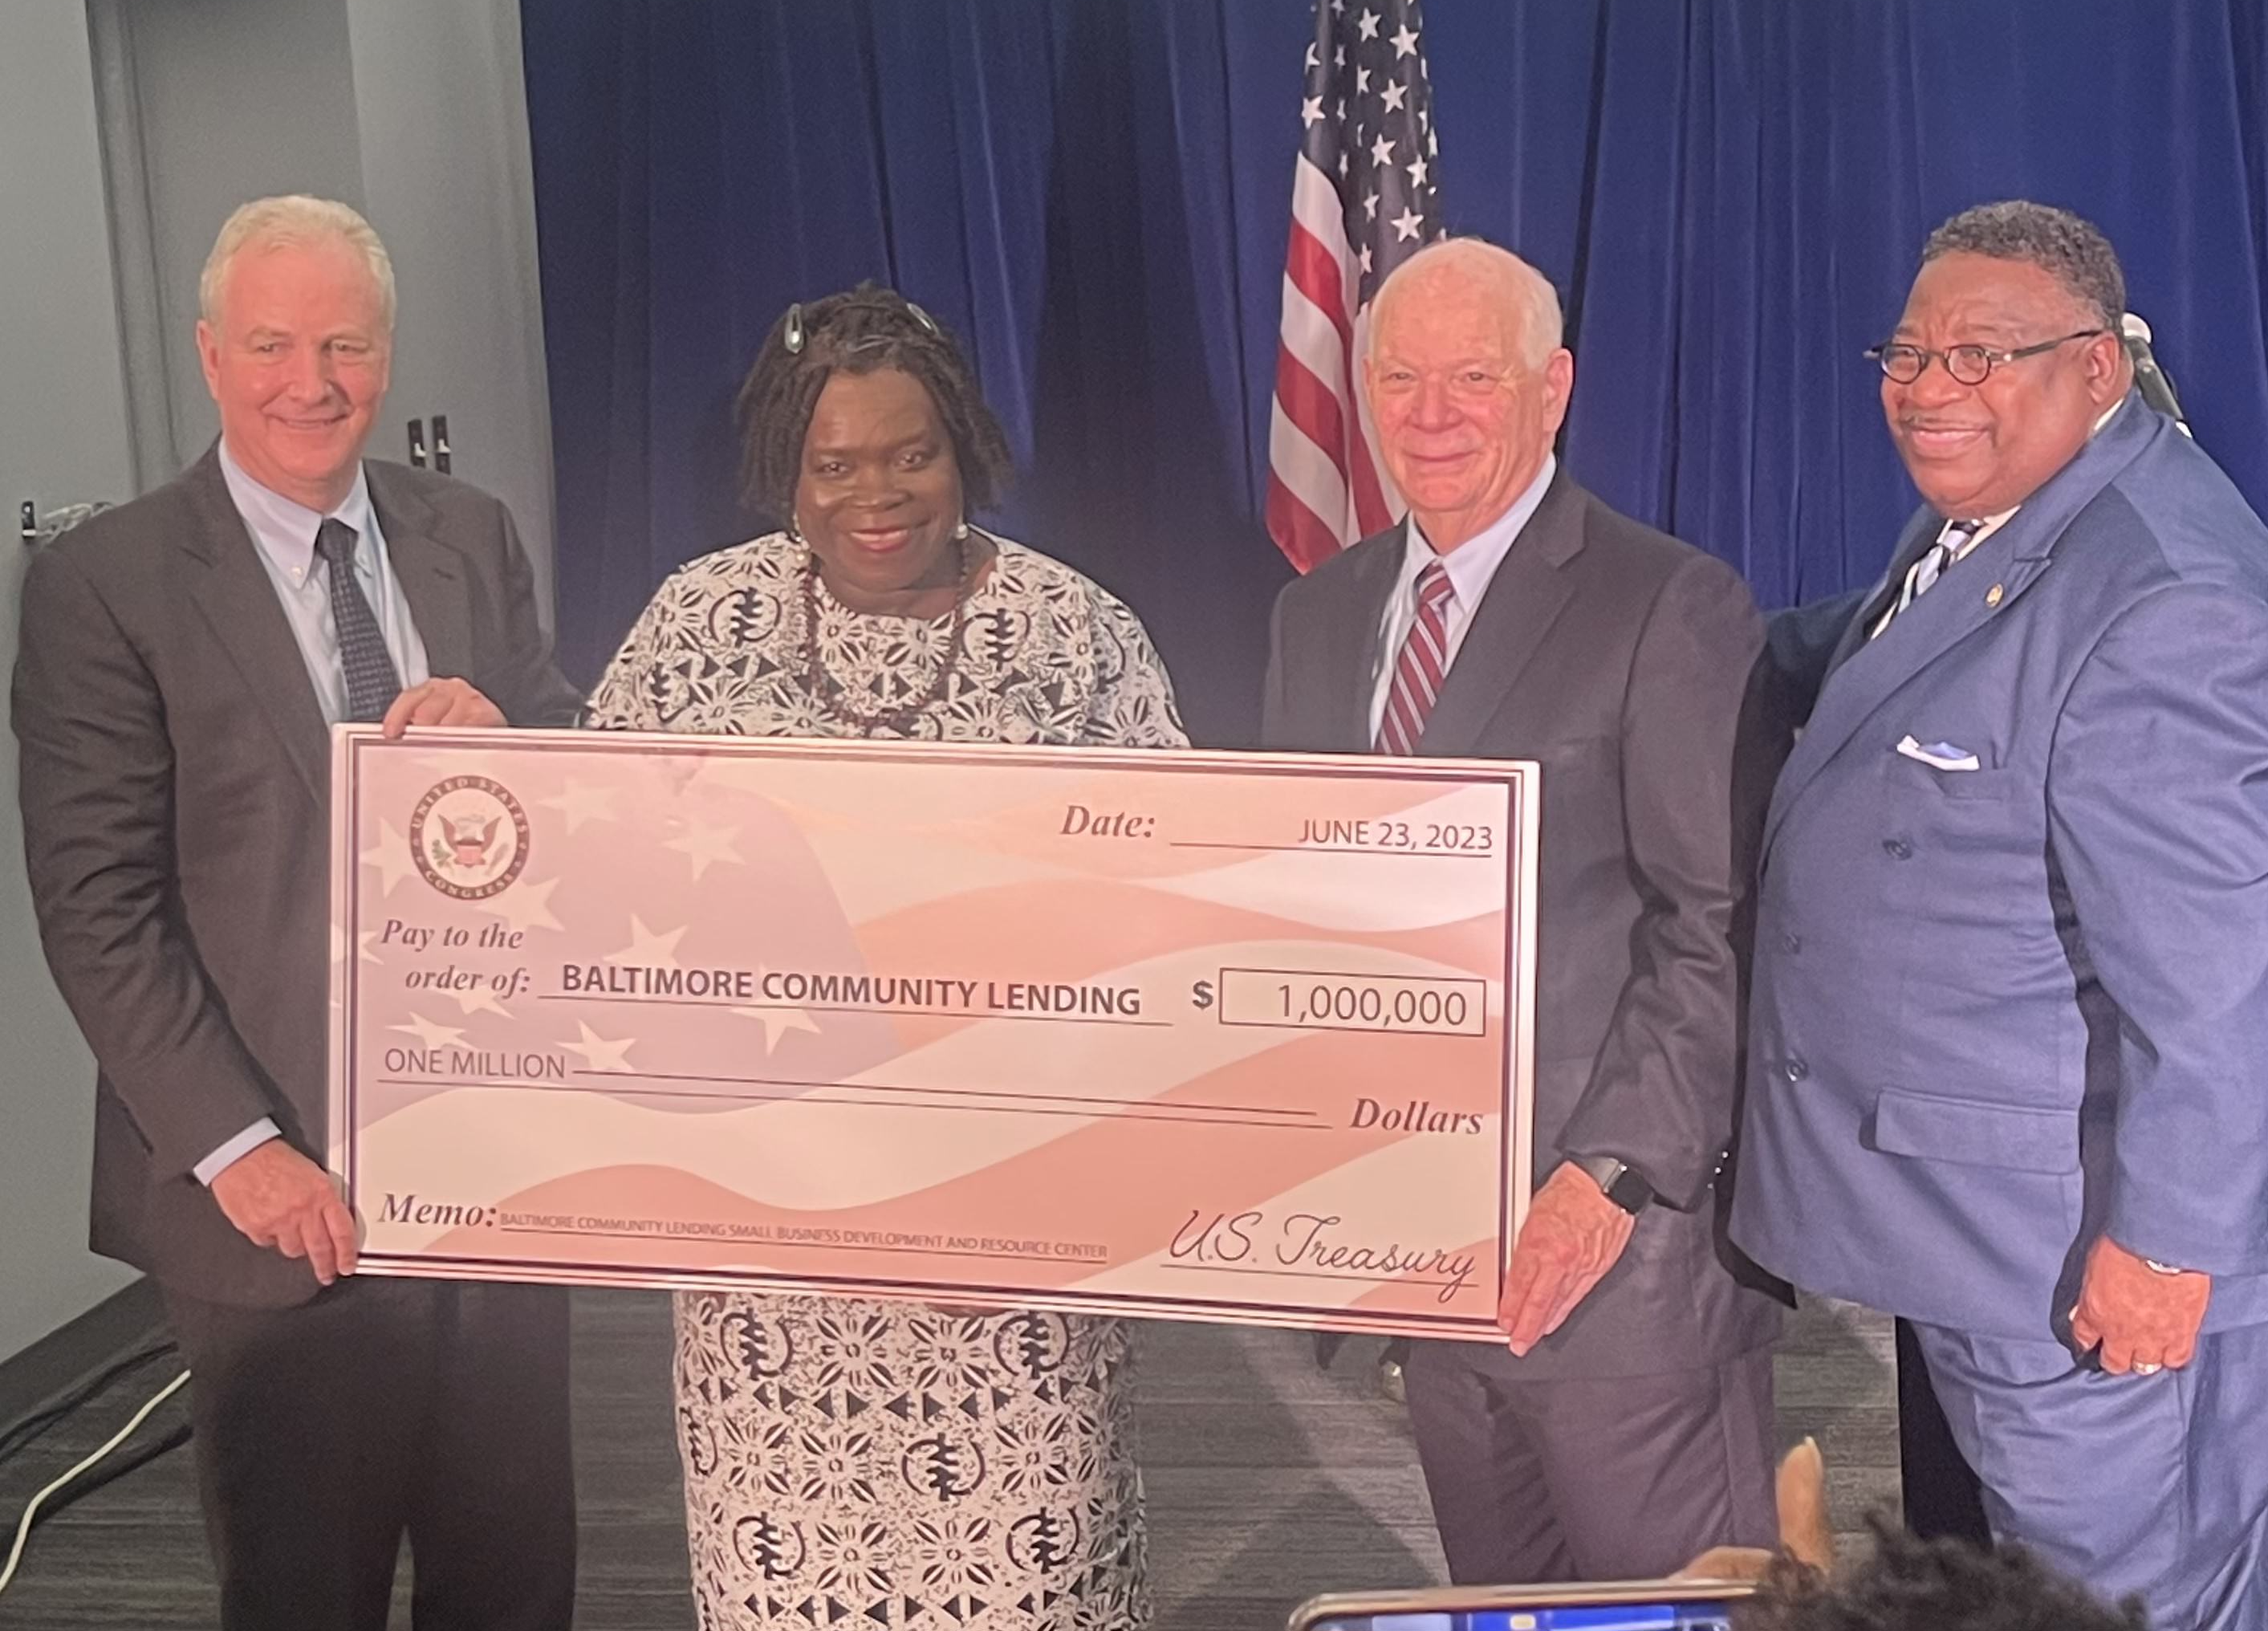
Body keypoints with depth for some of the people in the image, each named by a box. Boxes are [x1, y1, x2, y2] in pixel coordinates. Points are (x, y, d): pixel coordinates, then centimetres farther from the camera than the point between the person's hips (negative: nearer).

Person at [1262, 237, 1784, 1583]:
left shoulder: (1670, 607, -10)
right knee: (1496, 1601, 19)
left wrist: (1615, 1176, -20)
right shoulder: (1320, 615, 11)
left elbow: (1720, 932, -13)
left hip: (1622, 1237, -6)